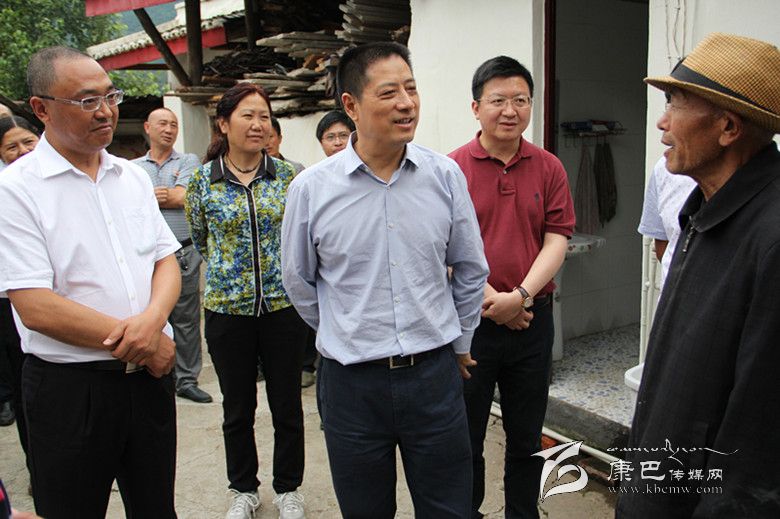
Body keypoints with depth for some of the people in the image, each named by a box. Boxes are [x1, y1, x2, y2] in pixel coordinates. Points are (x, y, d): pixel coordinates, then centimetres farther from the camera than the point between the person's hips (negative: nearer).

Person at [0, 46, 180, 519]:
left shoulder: (133, 176, 8)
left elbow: (167, 261, 6)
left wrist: (152, 319, -15)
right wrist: (140, 344, -15)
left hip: (150, 374, 5)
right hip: (70, 387, -5)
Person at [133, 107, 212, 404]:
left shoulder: (189, 162, 8)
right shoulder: (133, 167, 13)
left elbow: (181, 197, -8)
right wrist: (157, 196, -9)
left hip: (183, 253, -1)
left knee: (186, 318, 5)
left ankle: (187, 380, 14)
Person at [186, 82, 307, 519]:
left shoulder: (289, 176, -2)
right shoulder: (203, 181, -2)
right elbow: (200, 239, 12)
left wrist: (282, 267, 7)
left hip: (283, 305, 0)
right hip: (227, 308, 0)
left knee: (287, 405, 10)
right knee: (238, 408, 14)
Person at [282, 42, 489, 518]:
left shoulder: (445, 175, -4)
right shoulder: (311, 188, -7)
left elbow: (471, 269, 9)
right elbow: (299, 281, 8)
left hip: (434, 375, 1)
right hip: (352, 383, 0)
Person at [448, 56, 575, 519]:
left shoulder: (549, 168, 3)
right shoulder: (453, 168, -5)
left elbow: (557, 241, -2)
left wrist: (520, 297, -15)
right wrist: (488, 299, -16)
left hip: (532, 320, 3)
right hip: (469, 321, -2)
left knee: (527, 437, 17)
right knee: (466, 436, 13)